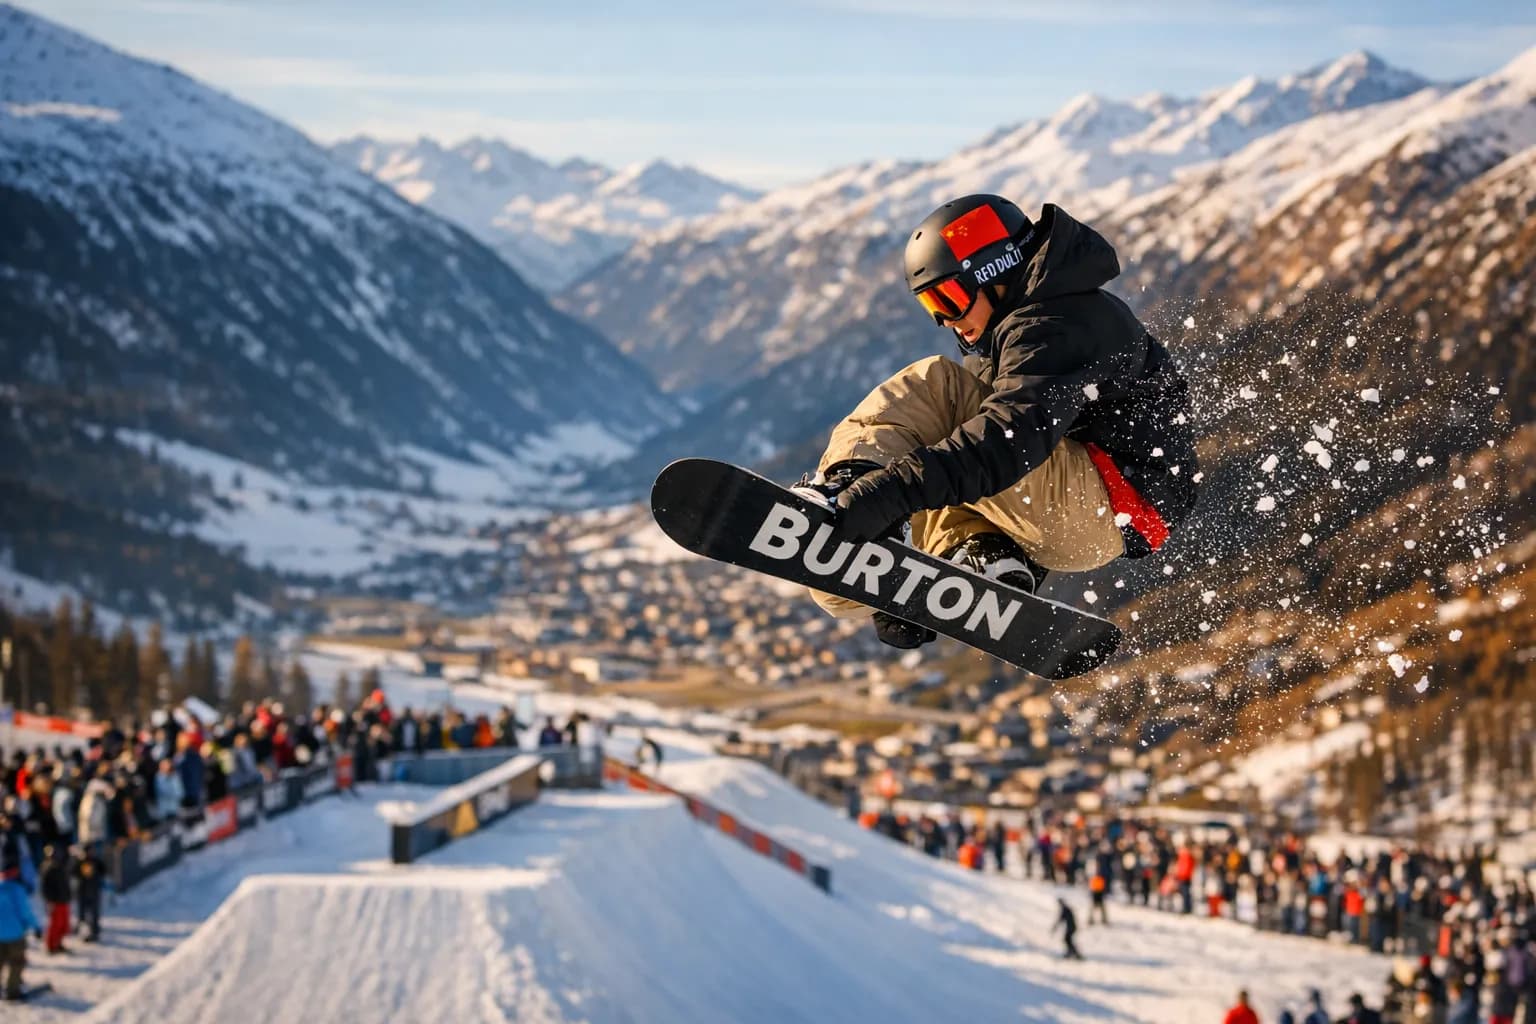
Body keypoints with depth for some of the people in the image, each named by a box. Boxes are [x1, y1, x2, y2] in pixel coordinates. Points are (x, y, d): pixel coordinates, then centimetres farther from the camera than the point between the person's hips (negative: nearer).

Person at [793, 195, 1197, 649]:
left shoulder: (1058, 329, -16)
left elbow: (1013, 435, -32)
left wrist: (894, 491, -41)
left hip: (1109, 505, -11)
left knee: (934, 387, -16)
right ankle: (984, 555, -2)